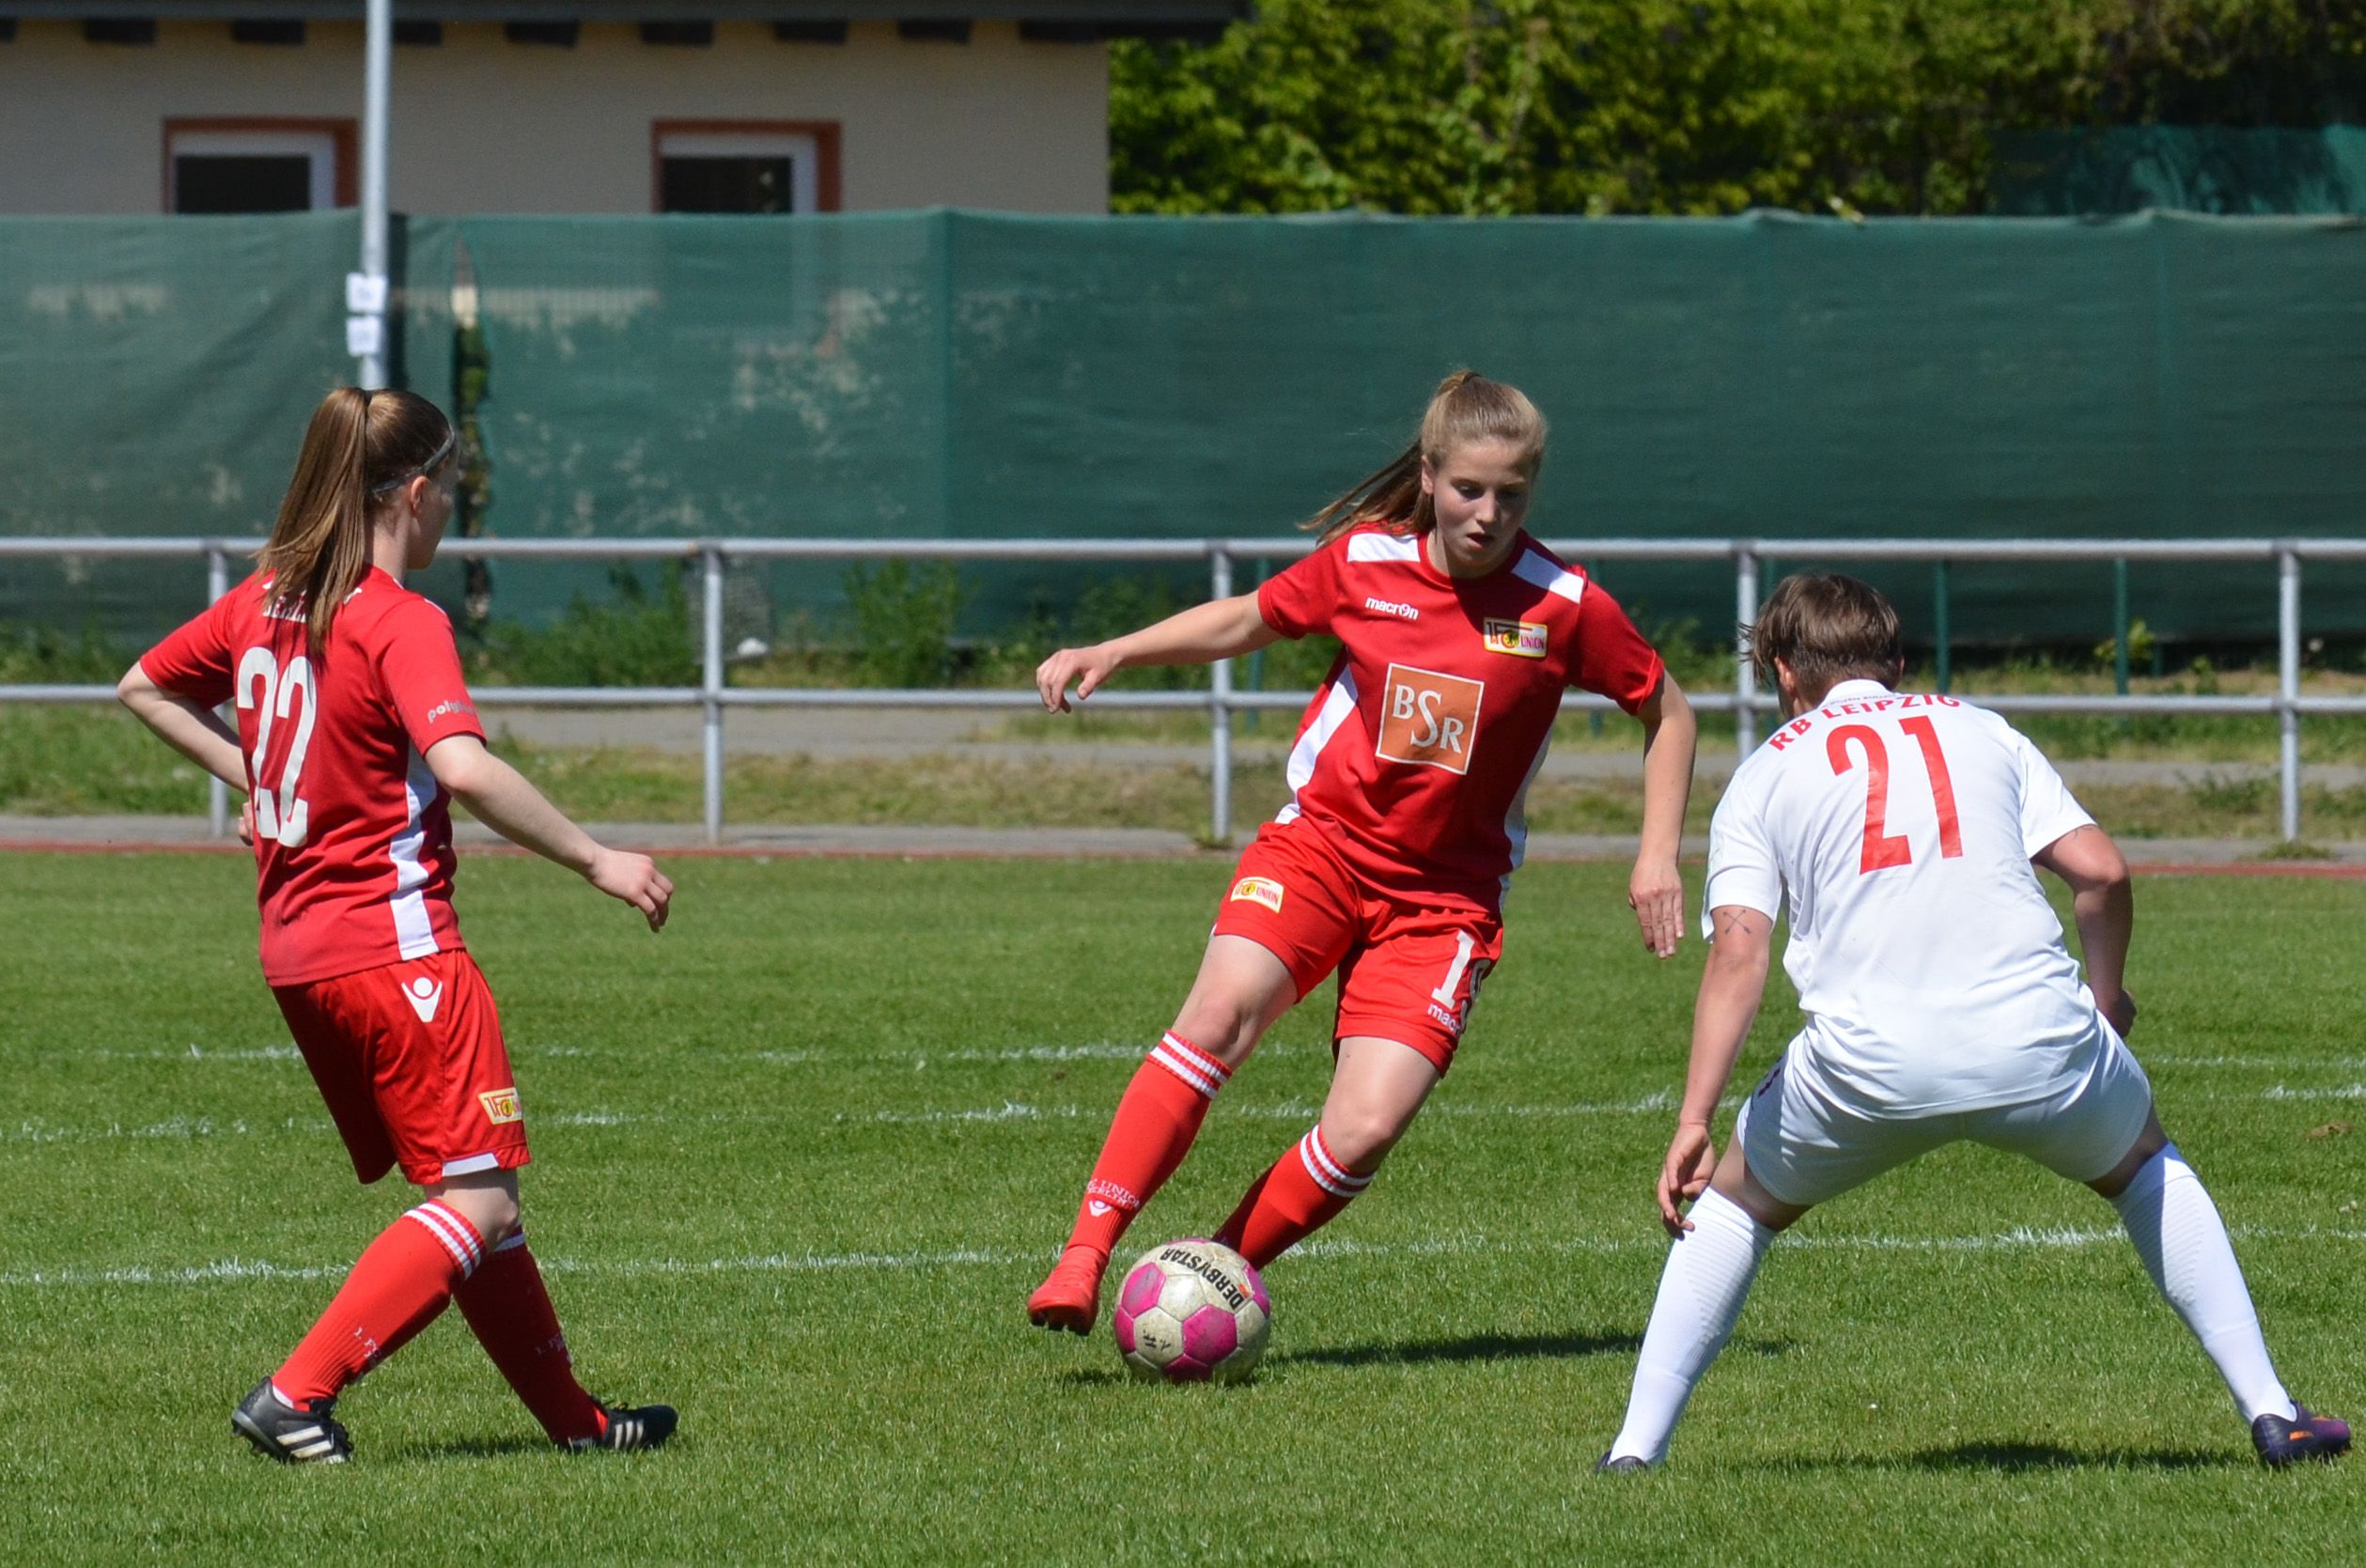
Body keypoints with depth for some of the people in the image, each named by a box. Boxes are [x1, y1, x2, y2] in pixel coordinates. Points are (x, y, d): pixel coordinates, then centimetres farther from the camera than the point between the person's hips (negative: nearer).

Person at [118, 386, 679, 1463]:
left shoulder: (264, 601, 9)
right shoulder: (401, 625, -14)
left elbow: (142, 688, 23)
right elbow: (464, 768, -28)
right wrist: (596, 861, -21)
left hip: (295, 949, 9)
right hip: (395, 940, -9)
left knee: (472, 1199, 16)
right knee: (478, 1202, -7)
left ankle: (570, 1416, 22)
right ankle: (295, 1396, -16)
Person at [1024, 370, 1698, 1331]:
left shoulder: (1563, 606, -8)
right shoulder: (1363, 561, -3)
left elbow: (1667, 712, 7)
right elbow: (1249, 620, 15)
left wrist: (1657, 854, 0)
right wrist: (1113, 654, 4)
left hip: (1443, 892, 0)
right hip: (1321, 843, 0)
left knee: (1363, 1134, -17)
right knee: (1223, 1009, -28)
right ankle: (1085, 1259, -27)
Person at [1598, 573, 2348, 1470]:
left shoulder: (1766, 774, 16)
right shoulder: (1981, 732, 20)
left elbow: (1738, 951, 1)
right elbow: (2101, 872, 9)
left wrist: (1694, 1121, -2)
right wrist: (2107, 994, 27)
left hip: (1868, 1062, -1)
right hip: (2037, 1039, 1)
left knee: (1736, 1200, 25)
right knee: (2144, 1167, 31)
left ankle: (1637, 1447, 16)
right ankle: (2270, 1411, 25)